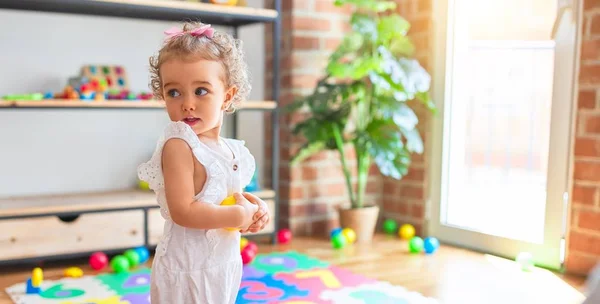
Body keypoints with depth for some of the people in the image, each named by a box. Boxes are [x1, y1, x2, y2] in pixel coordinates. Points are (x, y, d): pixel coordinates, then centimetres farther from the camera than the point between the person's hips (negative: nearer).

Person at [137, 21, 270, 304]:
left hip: (224, 265, 8)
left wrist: (253, 207, -3)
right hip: (188, 268, -7)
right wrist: (242, 216, -19)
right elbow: (183, 212, -26)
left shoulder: (231, 149, 3)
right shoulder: (178, 146, -19)